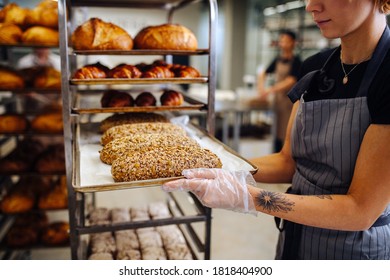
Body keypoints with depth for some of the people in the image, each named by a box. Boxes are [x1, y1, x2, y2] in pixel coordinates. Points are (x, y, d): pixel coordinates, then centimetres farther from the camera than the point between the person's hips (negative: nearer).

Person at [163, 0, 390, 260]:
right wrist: (221, 169, -11)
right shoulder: (314, 80, -1)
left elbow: (360, 210, -22)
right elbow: (288, 162, 3)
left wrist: (246, 196, -30)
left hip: (356, 246, -5)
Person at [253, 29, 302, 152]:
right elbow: (264, 74, 15)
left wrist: (270, 90, -25)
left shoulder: (296, 61, -8)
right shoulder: (278, 59, 9)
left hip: (290, 99, -6)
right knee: (277, 132, 10)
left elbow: (291, 81, -18)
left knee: (288, 134, -7)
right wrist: (261, 87, -4)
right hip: (277, 99, 6)